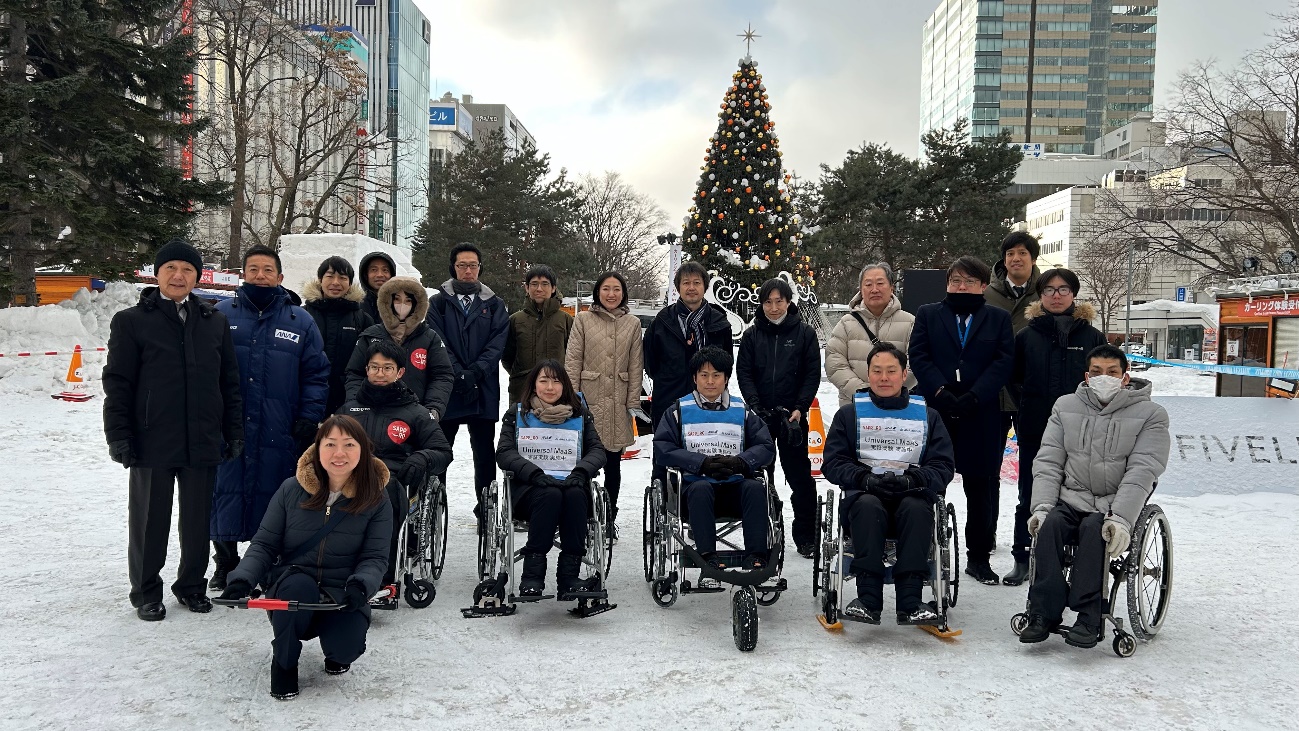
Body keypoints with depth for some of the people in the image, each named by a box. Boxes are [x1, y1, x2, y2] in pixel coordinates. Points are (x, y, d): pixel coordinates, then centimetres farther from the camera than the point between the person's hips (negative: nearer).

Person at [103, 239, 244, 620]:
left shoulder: (215, 322, 10)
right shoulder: (131, 321, 1)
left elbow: (230, 382, 11)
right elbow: (117, 383, -1)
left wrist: (234, 432, 6)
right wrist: (119, 437, -7)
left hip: (203, 442, 3)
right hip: (152, 442, -2)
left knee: (198, 518, 11)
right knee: (150, 520, 9)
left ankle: (192, 585, 27)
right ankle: (146, 591, 24)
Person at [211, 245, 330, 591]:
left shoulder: (300, 321, 6)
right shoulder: (222, 315, 5)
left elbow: (316, 376, 6)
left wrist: (308, 420, -2)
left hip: (279, 433, 0)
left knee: (275, 499, 5)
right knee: (225, 495, 6)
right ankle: (226, 564, 23)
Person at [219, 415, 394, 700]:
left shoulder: (376, 501, -6)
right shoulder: (292, 490, -4)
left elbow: (375, 557, -8)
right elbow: (264, 544, -2)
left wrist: (360, 585, -30)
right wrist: (243, 578, -20)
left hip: (341, 597, 0)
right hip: (290, 590, 0)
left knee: (346, 648, -27)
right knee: (299, 583, -35)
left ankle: (336, 655, 16)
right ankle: (284, 662, -6)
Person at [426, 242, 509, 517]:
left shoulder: (494, 305, 10)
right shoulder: (438, 303, 6)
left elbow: (498, 342, -1)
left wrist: (476, 372, -15)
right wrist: (458, 375, -16)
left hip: (484, 391, 1)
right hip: (446, 389, -1)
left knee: (484, 452, 7)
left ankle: (486, 506, 14)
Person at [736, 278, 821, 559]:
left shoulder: (805, 333, 1)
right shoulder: (752, 335, 5)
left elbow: (813, 374, -1)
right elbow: (744, 373, 1)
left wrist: (800, 408, -11)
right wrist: (755, 406, -12)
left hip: (793, 415, -2)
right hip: (759, 415, 2)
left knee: (799, 475, 1)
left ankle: (806, 537, 8)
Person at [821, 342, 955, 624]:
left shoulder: (927, 415, 18)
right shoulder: (850, 414, 16)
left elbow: (943, 466, 8)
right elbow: (833, 462, 6)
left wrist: (911, 479, -14)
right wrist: (866, 478, -14)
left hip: (912, 495, 1)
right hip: (863, 494, 0)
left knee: (917, 508, -34)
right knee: (868, 506, -35)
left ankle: (910, 602, -37)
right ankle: (868, 599, -39)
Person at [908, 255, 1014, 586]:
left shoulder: (998, 319, 10)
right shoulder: (928, 314, 11)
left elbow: (1004, 361, -1)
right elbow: (918, 356, 0)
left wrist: (972, 397, -14)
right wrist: (941, 392, -14)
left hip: (981, 416, 0)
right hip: (934, 411, 0)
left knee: (983, 486, 4)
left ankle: (979, 556, 15)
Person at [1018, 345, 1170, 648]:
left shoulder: (1151, 414, 1)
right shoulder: (1065, 407, 11)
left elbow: (1141, 472, -11)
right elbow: (1048, 462, 5)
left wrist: (1121, 519, -23)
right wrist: (1042, 506, -10)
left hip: (1116, 505, -2)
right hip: (1071, 499, 3)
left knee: (1094, 528, -33)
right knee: (1049, 524, -28)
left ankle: (1088, 619, -30)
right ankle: (1045, 613, -25)